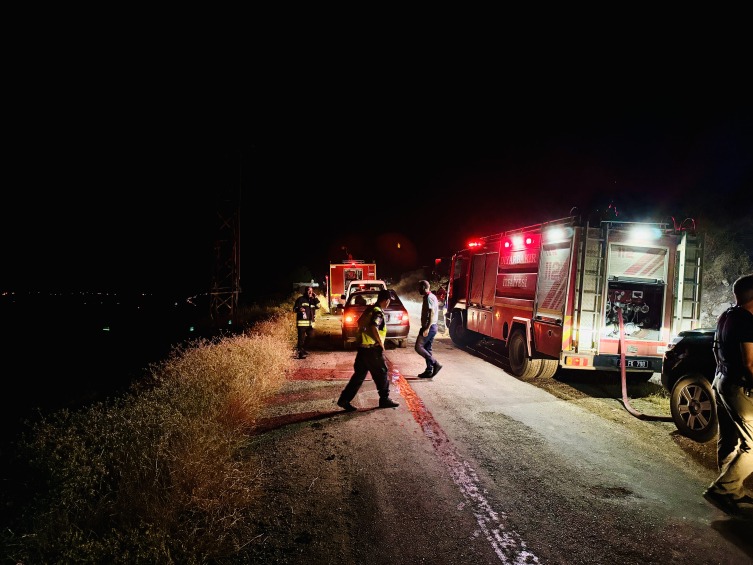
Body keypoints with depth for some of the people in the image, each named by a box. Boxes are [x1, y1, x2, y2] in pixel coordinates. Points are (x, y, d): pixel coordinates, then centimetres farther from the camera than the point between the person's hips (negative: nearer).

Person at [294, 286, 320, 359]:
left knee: (309, 336, 13)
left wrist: (315, 298, 0)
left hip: (310, 322, 6)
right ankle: (301, 353, -8)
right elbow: (294, 309, -3)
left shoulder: (313, 300, 18)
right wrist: (299, 309, -25)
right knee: (301, 337, -9)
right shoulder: (300, 299, -1)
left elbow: (318, 306, 5)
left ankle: (303, 349, 31)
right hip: (302, 322, -6)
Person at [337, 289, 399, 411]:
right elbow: (374, 328, -30)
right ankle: (385, 399, 18)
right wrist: (381, 343, -19)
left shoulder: (370, 309, 12)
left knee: (359, 374, 12)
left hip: (363, 346, 9)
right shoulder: (378, 312, -16)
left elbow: (360, 322, 24)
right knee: (381, 373, 6)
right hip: (372, 349, -9)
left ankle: (344, 399, 10)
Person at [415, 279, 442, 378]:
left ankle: (435, 364, -8)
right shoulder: (432, 296, 16)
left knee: (418, 347, -7)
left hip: (429, 327, -10)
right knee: (427, 349, 12)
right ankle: (429, 371, 14)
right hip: (432, 327, 10)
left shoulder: (428, 297, -14)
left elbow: (432, 313, -23)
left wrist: (427, 328, -26)